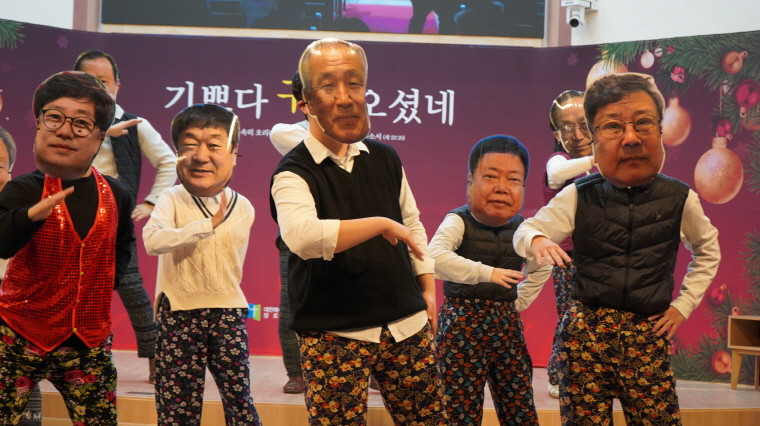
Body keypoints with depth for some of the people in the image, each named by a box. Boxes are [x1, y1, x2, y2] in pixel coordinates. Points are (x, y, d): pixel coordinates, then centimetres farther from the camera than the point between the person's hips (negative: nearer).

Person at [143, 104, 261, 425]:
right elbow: (152, 240, -27)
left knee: (239, 398, 4)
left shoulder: (243, 208, 3)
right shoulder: (172, 199, -8)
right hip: (179, 313, -2)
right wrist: (208, 224, -27)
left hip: (228, 313, 2)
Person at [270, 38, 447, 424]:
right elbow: (302, 236, -32)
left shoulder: (385, 159, 9)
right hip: (333, 334, -5)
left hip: (406, 323, 5)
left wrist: (428, 290, 17)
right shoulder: (294, 172, -11)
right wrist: (382, 224, -25)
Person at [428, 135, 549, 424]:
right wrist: (487, 273, -34)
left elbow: (542, 268, 24)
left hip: (507, 324, 5)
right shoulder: (458, 222, -11)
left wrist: (518, 300, 14)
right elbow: (435, 257, -32)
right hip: (463, 324, -5)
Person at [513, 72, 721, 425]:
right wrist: (537, 241, -17)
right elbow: (527, 230, 7)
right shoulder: (578, 197, -1)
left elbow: (707, 250, 19)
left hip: (648, 334, 1)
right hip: (586, 330, 0)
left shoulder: (679, 199, 1)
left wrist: (684, 304, 11)